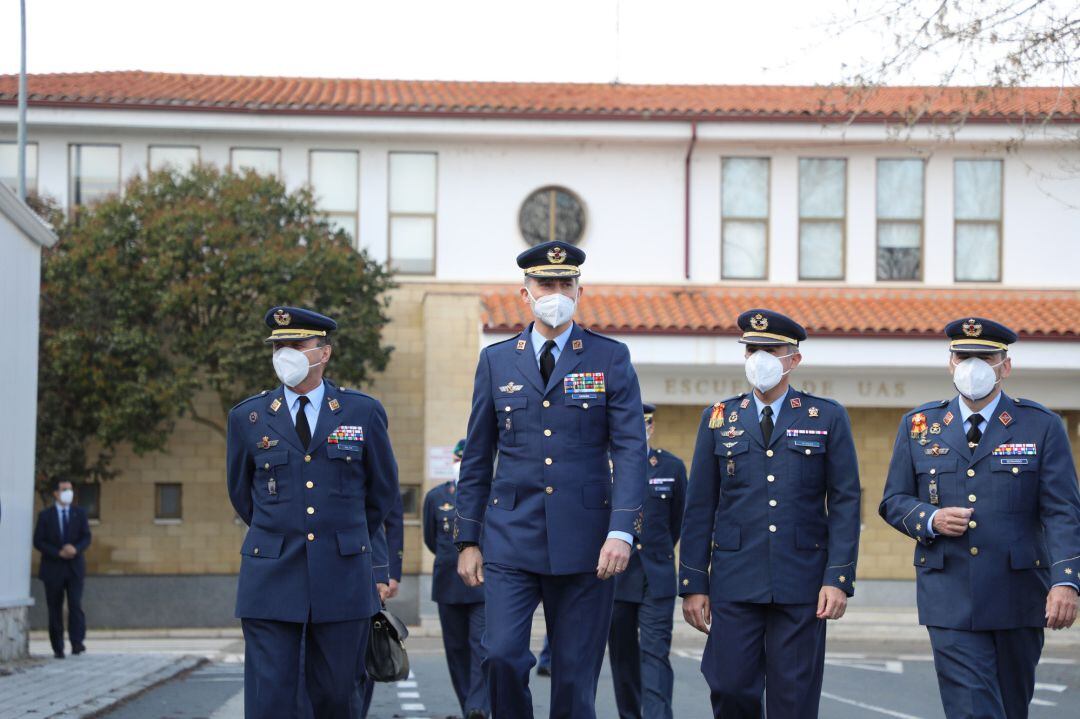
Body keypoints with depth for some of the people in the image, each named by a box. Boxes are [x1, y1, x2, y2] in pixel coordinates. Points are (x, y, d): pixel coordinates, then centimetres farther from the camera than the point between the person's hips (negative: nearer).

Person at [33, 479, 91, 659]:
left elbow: (86, 538, 2)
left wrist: (75, 548, -19)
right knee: (55, 609, 3)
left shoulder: (79, 513, 8)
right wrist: (58, 553, -15)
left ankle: (78, 643, -16)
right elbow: (38, 542, -3)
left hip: (75, 568, 0)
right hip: (53, 568, 0)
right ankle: (58, 648, 8)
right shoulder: (45, 515, 3)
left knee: (75, 605, -14)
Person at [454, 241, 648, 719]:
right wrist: (467, 540, 8)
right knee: (501, 655, -14)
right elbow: (477, 458, 12)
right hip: (512, 537, 1)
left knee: (575, 675, 2)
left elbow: (630, 450, -3)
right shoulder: (496, 360, 9)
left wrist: (622, 531, -15)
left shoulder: (611, 357, 3)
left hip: (584, 542, -1)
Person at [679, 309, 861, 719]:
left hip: (802, 582, -1)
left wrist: (839, 579, -8)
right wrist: (693, 583, 3)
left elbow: (845, 503, 1)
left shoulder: (828, 418, 6)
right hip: (734, 582, 1)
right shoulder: (719, 419, 10)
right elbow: (700, 508, 9)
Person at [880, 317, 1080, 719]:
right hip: (950, 599, 0)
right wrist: (929, 520, -11)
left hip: (1018, 599, 0)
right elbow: (893, 501, 11)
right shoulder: (918, 425, 7)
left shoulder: (1042, 426, 1)